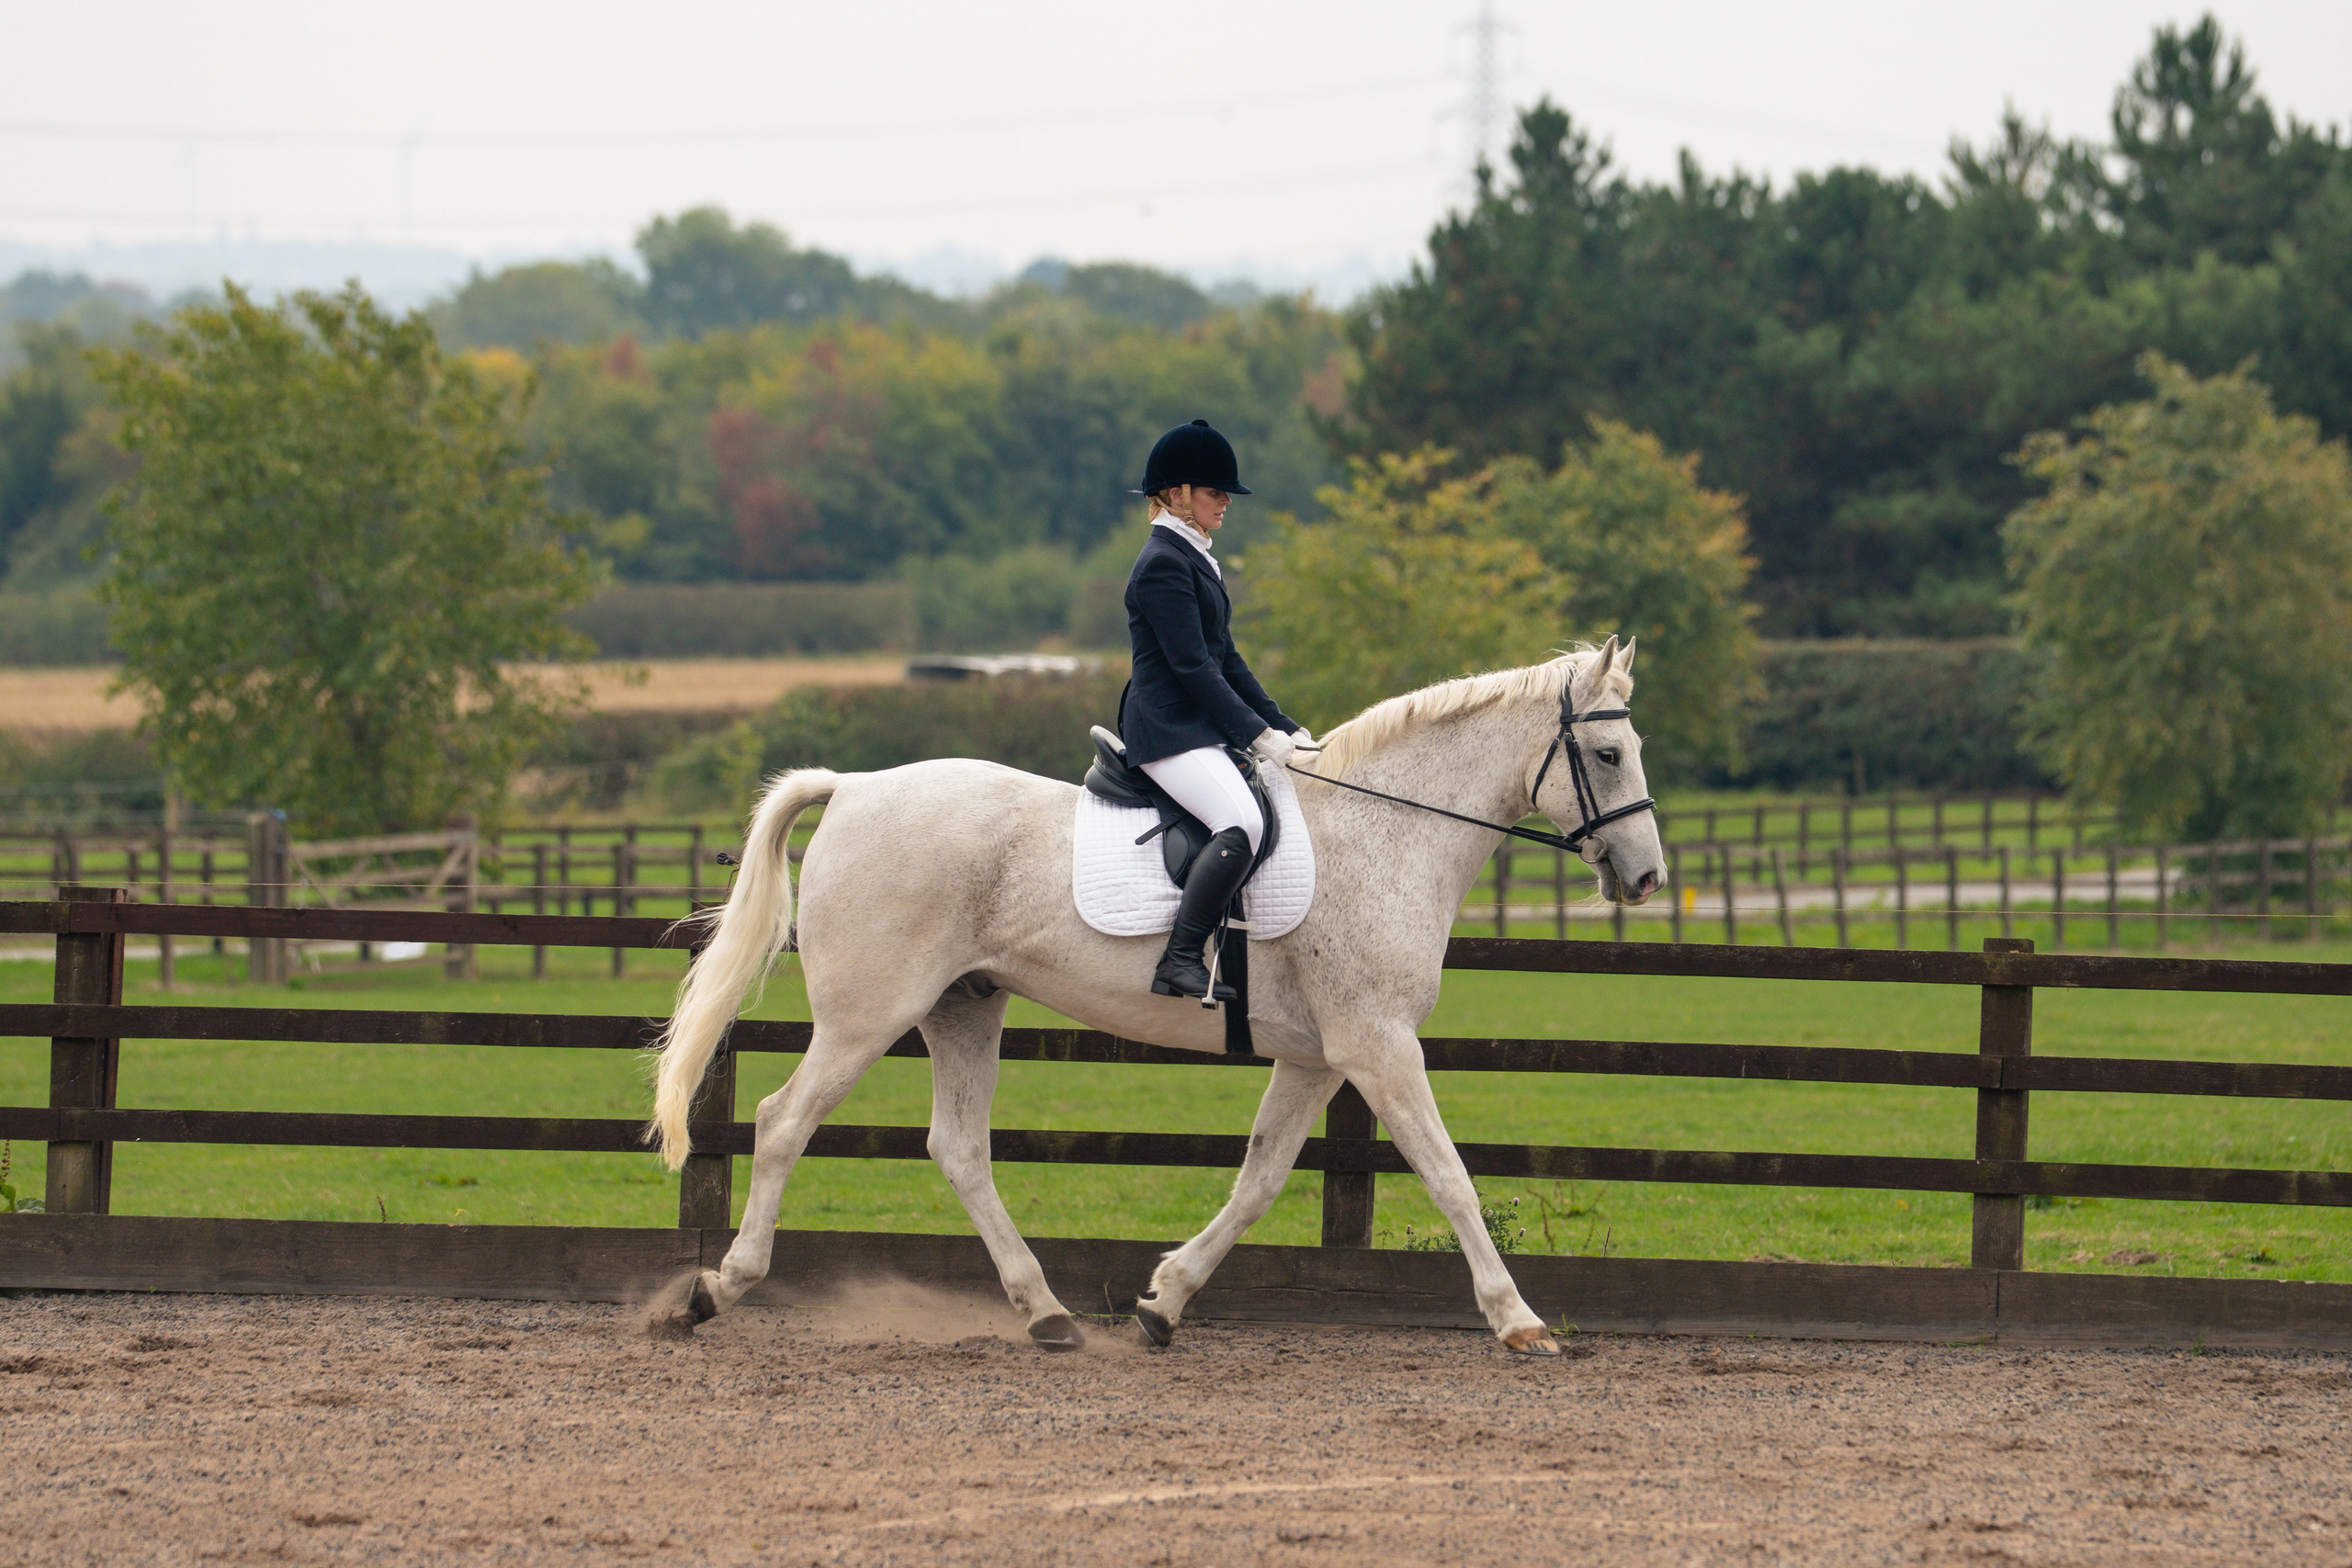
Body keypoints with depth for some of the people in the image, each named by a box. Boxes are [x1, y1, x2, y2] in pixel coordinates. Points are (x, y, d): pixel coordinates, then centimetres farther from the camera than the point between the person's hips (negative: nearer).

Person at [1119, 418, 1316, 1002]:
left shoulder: (1196, 559, 19)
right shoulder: (1163, 564, -13)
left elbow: (1225, 660, 22)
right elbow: (1192, 666, -18)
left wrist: (1284, 728, 13)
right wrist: (1258, 734, -17)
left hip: (1203, 728, 11)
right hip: (1169, 729, -11)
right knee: (1242, 823, -30)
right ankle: (1179, 963, -33)